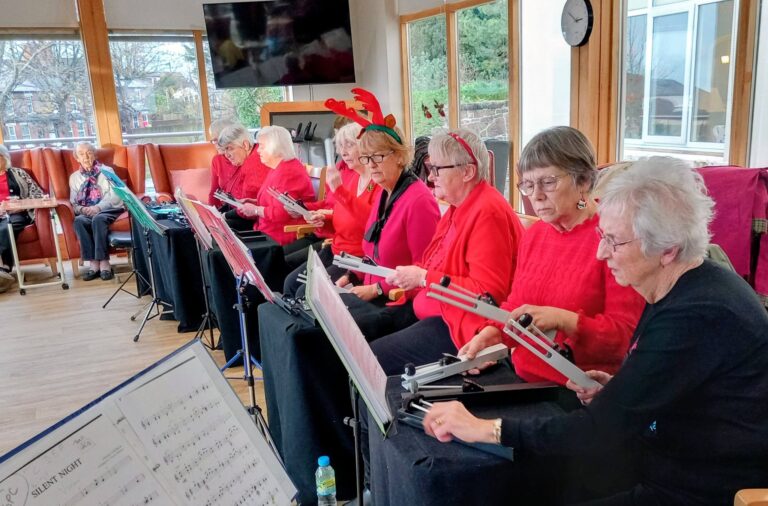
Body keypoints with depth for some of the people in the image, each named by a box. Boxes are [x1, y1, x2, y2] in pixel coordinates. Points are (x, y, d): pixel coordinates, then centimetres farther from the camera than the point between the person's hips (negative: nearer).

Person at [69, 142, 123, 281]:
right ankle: (94, 263, -32)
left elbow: (115, 196, -5)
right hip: (86, 213, 3)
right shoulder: (74, 177, 17)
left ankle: (104, 262, -35)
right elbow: (74, 203, 12)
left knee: (98, 219, -36)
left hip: (108, 210, -3)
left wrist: (98, 207, -19)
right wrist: (82, 209, -12)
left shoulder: (107, 171, 7)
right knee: (79, 221, -32)